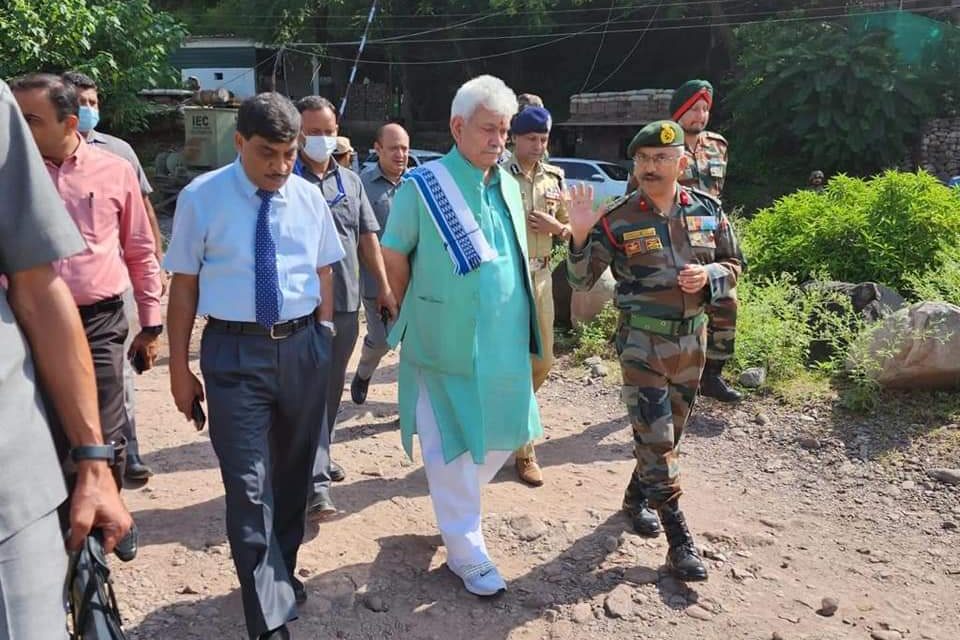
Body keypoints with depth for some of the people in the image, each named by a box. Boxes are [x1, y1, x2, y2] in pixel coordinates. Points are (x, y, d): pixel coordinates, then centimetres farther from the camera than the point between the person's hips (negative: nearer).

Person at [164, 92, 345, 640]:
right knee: (249, 485, -5)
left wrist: (324, 339, 10)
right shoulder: (202, 198, -6)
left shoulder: (310, 198, 3)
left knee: (293, 470, 18)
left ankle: (282, 573, 42)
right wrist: (180, 367, -3)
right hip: (235, 352, -3)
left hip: (303, 347, 4)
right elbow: (185, 285, -4)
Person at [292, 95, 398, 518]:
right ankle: (317, 481, -4)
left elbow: (368, 237, 16)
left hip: (347, 301, 6)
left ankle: (320, 455, 35)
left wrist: (384, 286, 12)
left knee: (333, 387, 17)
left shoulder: (350, 181, 13)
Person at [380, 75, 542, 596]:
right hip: (447, 346, -6)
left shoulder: (508, 186, 8)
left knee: (501, 437, 16)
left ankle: (454, 506, 42)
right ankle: (466, 552, 22)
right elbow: (394, 259, -5)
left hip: (504, 346, 6)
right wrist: (416, 316, 5)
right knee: (453, 448, 5)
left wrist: (523, 330, 15)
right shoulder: (423, 187, -12)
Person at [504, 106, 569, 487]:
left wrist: (556, 227, -6)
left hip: (541, 278, 6)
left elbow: (570, 231, 16)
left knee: (542, 362, 12)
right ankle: (524, 451, 12)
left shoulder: (554, 178, 10)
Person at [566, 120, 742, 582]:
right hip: (641, 341, -4)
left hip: (692, 337, 5)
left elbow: (733, 265, 10)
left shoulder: (708, 211, 0)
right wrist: (579, 236, -26)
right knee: (655, 438, -4)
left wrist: (709, 276, -12)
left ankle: (636, 496, 40)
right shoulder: (617, 220, -10)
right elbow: (581, 281, -9)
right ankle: (679, 539, 6)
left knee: (670, 431, 17)